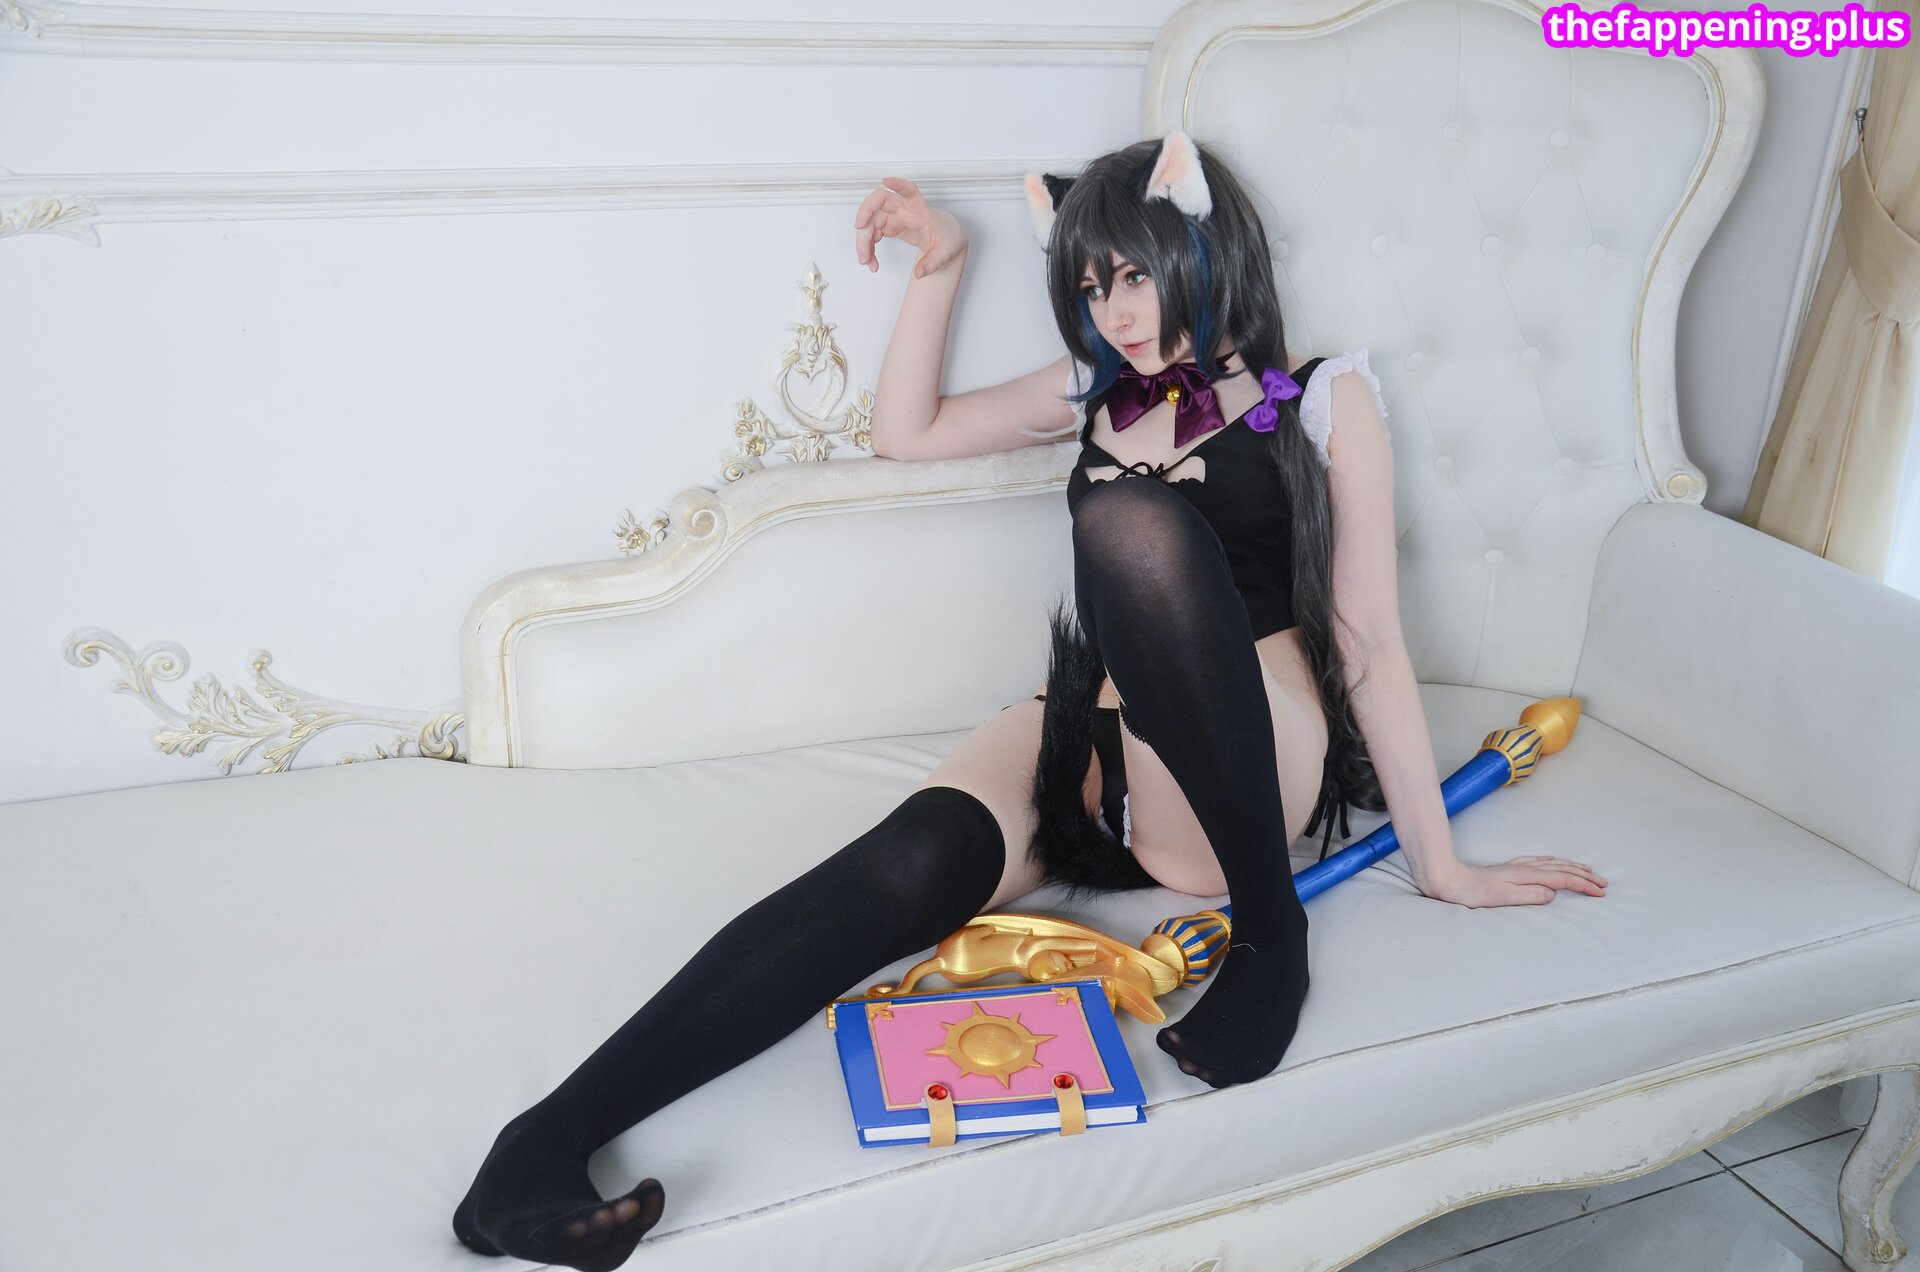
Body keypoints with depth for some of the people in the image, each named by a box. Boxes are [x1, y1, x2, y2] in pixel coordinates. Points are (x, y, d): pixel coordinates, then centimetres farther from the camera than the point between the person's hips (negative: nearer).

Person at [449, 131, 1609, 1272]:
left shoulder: (1325, 401, 8)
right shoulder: (1101, 392, 22)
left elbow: (1371, 640, 2)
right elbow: (908, 431, 26)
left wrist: (1440, 862, 0)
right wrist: (941, 263, 19)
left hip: (1243, 766, -3)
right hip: (1090, 743, 4)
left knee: (1132, 521, -33)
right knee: (912, 861, -30)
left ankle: (1272, 936, -26)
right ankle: (544, 1146, -44)